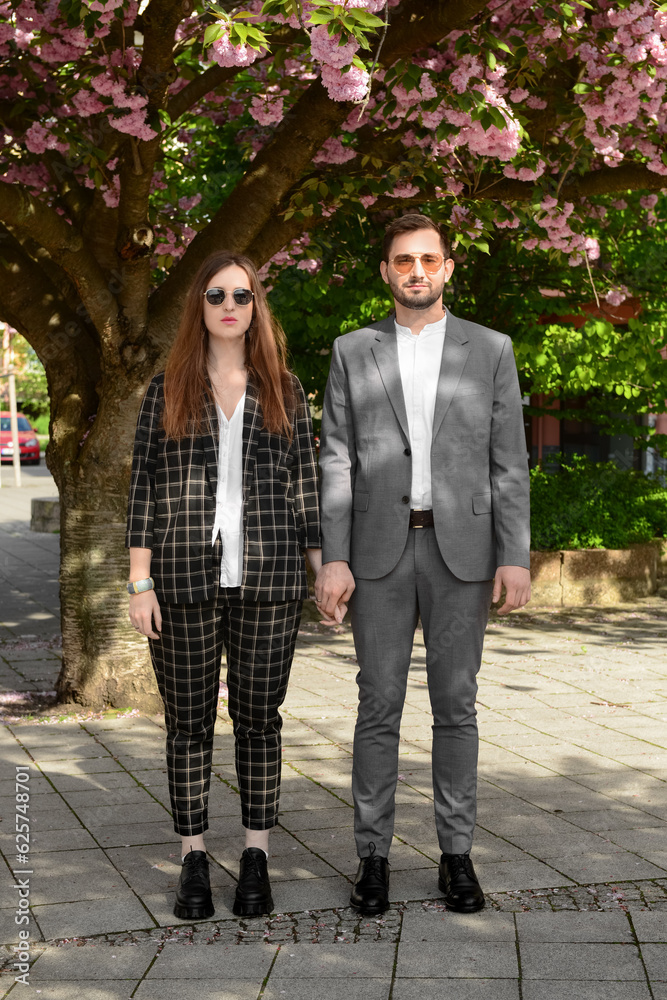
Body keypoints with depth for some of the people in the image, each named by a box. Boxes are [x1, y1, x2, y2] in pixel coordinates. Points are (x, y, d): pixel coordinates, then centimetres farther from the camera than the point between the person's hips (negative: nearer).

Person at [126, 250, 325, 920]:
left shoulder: (284, 391, 9)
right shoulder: (167, 389, 6)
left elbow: (305, 484, 10)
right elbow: (144, 488, 3)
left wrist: (326, 568, 5)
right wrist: (139, 582, -3)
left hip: (267, 582, 1)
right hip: (184, 579, 0)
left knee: (258, 715, 5)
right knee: (189, 719, 5)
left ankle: (256, 857, 15)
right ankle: (193, 859, 14)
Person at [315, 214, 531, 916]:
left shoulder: (490, 350, 5)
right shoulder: (352, 352, 6)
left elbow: (508, 462, 3)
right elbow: (336, 461, 3)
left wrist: (515, 557, -5)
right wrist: (333, 559, -5)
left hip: (462, 549, 0)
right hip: (380, 550, 0)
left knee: (455, 705, 5)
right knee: (379, 705, 3)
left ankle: (456, 853, 15)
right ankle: (373, 854, 12)